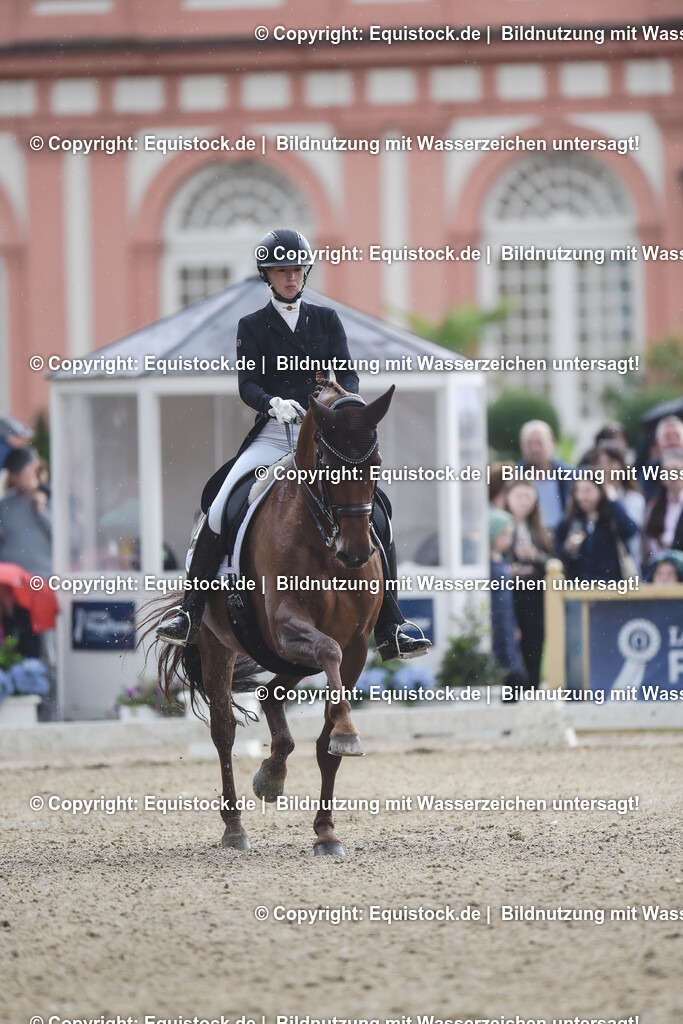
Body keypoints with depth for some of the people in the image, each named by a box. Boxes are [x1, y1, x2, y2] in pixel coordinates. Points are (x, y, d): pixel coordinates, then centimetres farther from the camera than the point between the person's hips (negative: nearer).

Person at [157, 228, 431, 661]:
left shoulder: (326, 320, 12)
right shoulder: (253, 326, 8)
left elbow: (347, 374, 1)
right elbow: (247, 384, -4)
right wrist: (274, 403, -27)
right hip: (272, 435, -1)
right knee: (220, 512, -20)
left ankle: (391, 629, -8)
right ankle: (190, 613, -11)